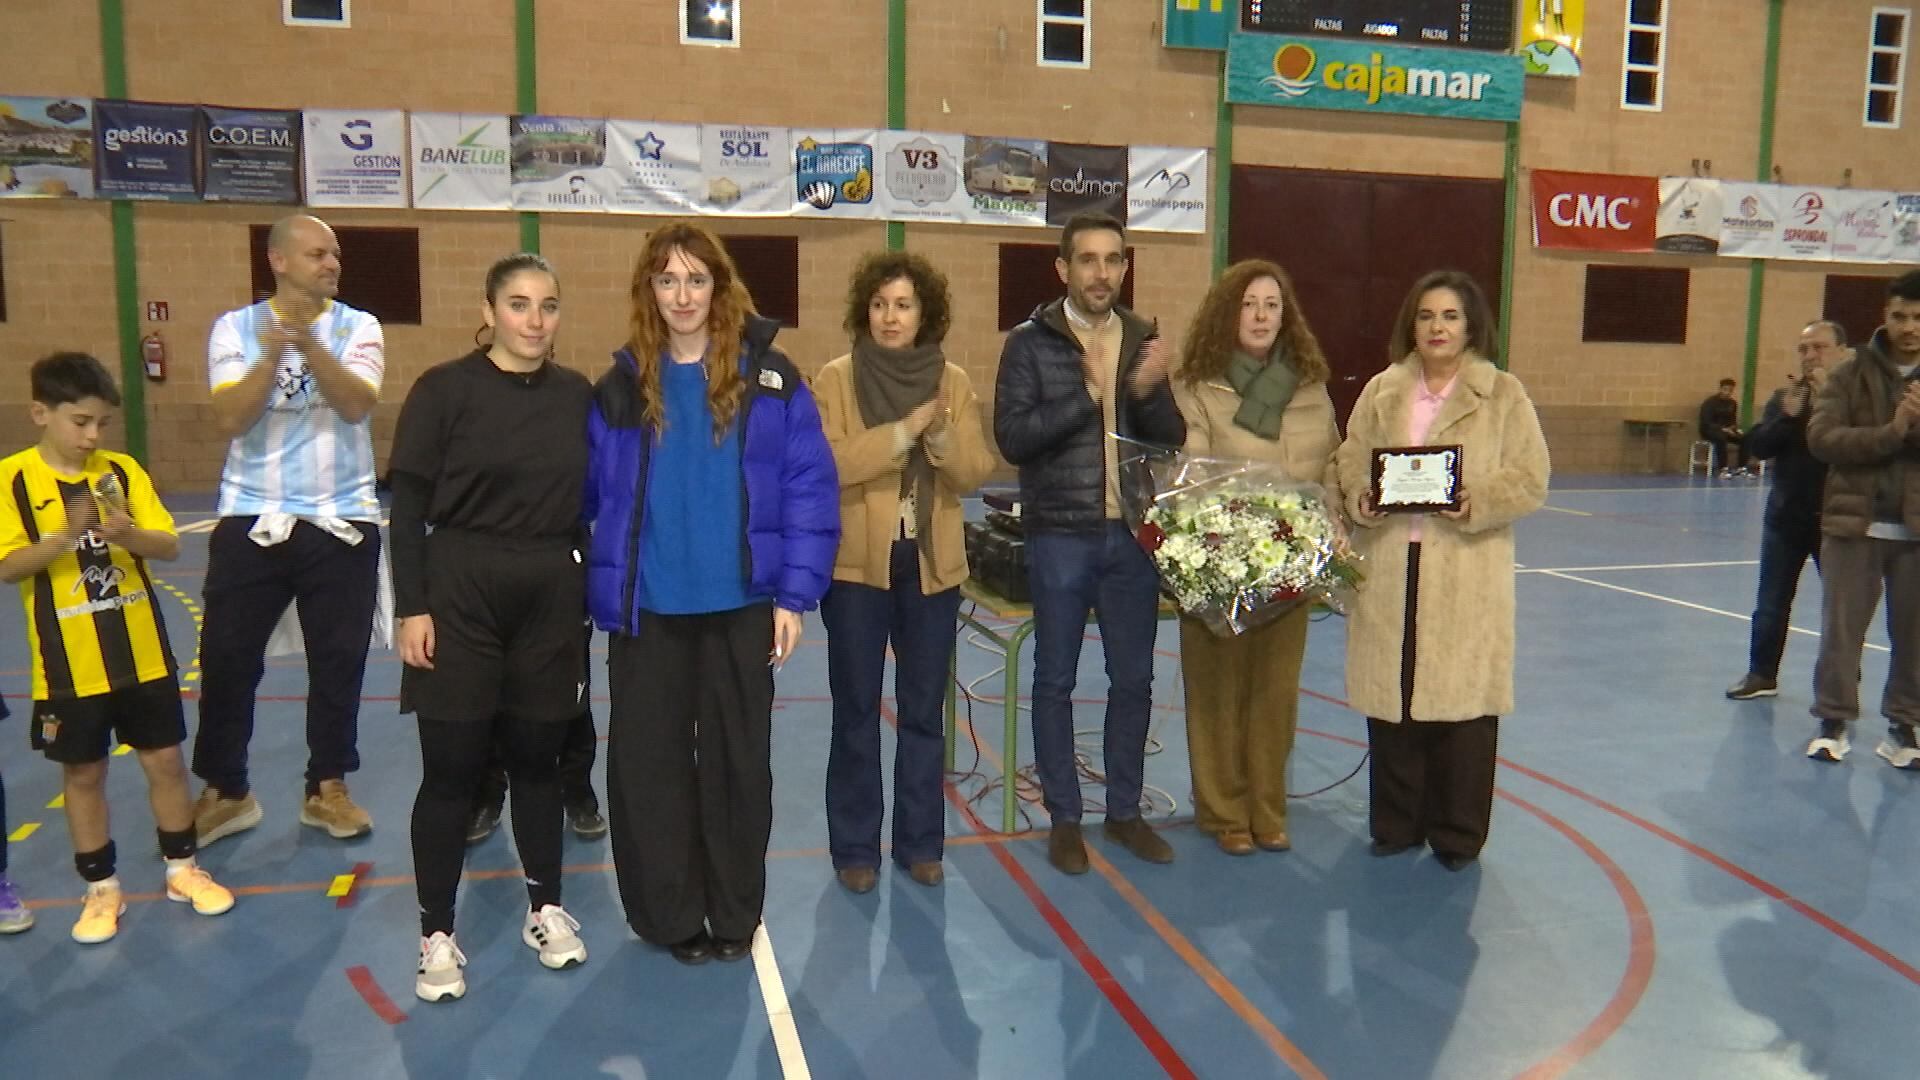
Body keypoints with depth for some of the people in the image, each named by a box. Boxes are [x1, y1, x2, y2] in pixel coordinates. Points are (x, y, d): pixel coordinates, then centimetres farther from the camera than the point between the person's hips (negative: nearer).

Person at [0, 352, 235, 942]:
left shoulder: (122, 469, 1)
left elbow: (170, 546, -3)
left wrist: (129, 534, -23)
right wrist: (64, 535, -28)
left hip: (143, 654, 2)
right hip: (70, 664, -2)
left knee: (166, 760, 10)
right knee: (83, 774, 10)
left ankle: (182, 870, 26)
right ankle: (102, 889, 24)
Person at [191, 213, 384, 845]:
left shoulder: (357, 327, 1)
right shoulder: (236, 328, 1)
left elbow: (356, 404, -16)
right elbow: (230, 418, -12)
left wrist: (308, 340, -28)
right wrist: (275, 349, -24)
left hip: (341, 522, 0)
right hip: (252, 521, 0)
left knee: (338, 662, 7)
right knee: (227, 659, 3)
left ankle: (328, 788, 23)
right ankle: (224, 791, 21)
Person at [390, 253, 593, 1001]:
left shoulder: (578, 395, 5)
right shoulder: (444, 389, -5)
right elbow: (407, 505, -5)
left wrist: (590, 596, 9)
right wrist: (411, 607, -10)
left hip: (551, 598, 3)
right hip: (459, 594, -3)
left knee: (536, 759, 13)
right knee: (452, 769, 3)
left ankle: (546, 909, 29)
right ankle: (437, 935, 17)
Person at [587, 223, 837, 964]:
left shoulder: (769, 377, -3)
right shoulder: (621, 386, 3)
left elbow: (810, 489, -5)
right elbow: (589, 491, 4)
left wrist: (794, 594, -9)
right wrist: (599, 584, -4)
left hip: (742, 603, -1)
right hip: (646, 606, 2)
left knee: (738, 759, 11)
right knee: (646, 761, 8)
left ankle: (734, 914, 27)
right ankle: (668, 914, 25)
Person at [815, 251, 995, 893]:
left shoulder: (954, 382, 6)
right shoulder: (836, 380, -2)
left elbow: (974, 473, 0)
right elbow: (825, 465, -16)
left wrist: (942, 436, -19)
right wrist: (901, 432, -22)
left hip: (932, 566, 3)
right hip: (857, 565, -2)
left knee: (924, 712, 11)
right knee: (857, 712, 5)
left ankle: (920, 842, 23)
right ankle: (855, 848, 17)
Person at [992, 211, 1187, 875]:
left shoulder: (1142, 341, 8)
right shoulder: (1031, 343, -3)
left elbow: (1173, 439, 6)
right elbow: (1012, 437, -13)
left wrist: (1147, 392, -13)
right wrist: (1087, 396, -18)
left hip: (1134, 534, 4)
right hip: (1060, 536, -3)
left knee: (1133, 679, 11)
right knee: (1055, 681, 6)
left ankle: (1125, 810, 26)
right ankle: (1064, 818, 19)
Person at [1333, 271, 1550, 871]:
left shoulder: (1504, 395, 3)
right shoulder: (1381, 391, 12)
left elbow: (1530, 480, -1)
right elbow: (1350, 461, 12)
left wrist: (1477, 502, -18)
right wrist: (1359, 496, -9)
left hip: (1466, 577, -2)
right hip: (1389, 570, 3)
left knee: (1462, 704, 1)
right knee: (1391, 699, 7)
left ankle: (1458, 833, 17)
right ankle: (1395, 822, 23)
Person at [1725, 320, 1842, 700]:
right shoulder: (1784, 397, 5)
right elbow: (1758, 446, -4)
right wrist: (1788, 416, -17)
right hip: (1785, 517, 4)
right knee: (1771, 604, 11)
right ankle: (1762, 673, 25)